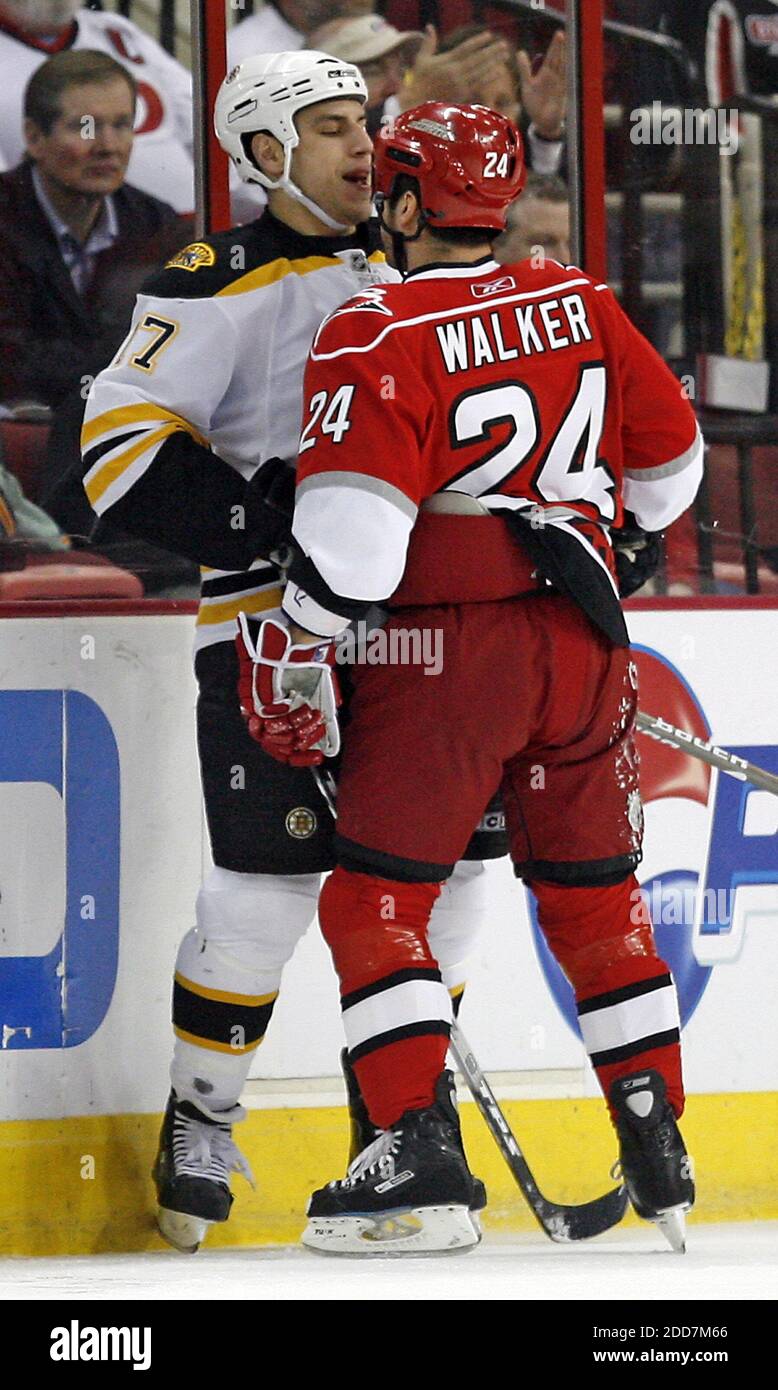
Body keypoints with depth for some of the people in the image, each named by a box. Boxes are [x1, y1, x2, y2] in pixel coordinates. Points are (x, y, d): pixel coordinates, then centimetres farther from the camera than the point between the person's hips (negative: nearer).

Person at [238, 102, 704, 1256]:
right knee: (598, 900, 15)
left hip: (448, 643, -6)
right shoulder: (583, 307, 8)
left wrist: (293, 648, -10)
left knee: (375, 897, 0)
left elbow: (353, 517, -20)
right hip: (584, 643, 6)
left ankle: (422, 1161, -11)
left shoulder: (380, 333, -10)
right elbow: (668, 464, 17)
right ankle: (660, 1161, 16)